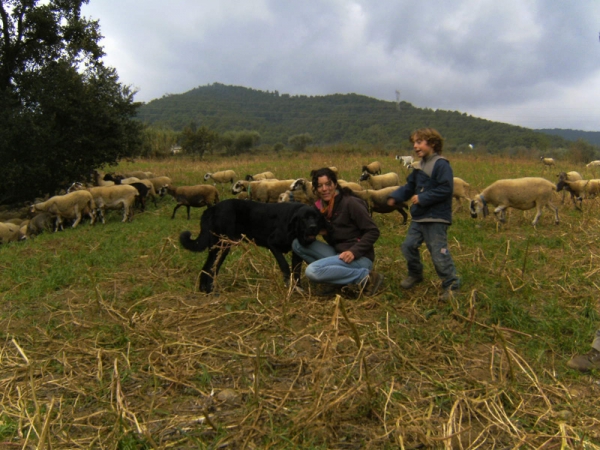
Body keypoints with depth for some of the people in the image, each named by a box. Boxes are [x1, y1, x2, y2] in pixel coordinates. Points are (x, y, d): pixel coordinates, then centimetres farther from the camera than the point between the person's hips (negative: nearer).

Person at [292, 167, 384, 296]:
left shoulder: (350, 203, -13)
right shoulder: (321, 206, 6)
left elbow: (373, 232, -12)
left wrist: (354, 251, -24)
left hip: (359, 258, -8)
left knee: (312, 271, -26)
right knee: (297, 243, -5)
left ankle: (365, 277, -13)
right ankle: (347, 275, -4)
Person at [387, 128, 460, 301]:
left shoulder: (441, 165, -14)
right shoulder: (419, 167, 13)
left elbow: (445, 189, -22)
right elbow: (409, 187, 15)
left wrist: (422, 198, -21)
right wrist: (394, 197, -1)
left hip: (436, 218, -8)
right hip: (419, 217, 9)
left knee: (439, 252, -6)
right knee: (408, 246, 11)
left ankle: (451, 284, 8)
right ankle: (415, 274, 32)